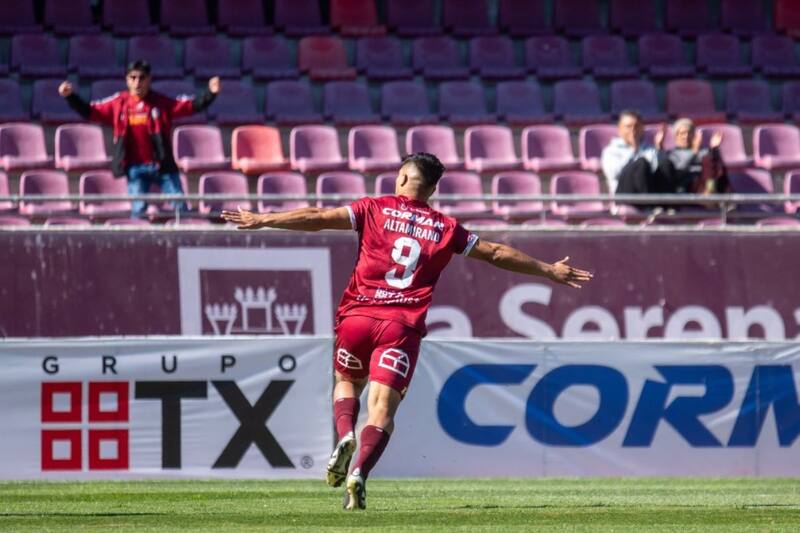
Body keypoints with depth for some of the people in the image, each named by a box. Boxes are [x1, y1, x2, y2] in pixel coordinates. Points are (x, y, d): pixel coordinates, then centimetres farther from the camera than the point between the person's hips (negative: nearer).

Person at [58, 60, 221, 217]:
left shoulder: (161, 103, -3)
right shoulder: (118, 103, 1)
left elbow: (192, 105, -6)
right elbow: (89, 111, 8)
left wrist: (210, 94, -20)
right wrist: (71, 97, -2)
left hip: (163, 165, -1)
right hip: (135, 168, 1)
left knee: (180, 207, 0)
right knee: (138, 210, -2)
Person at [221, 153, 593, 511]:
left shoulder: (375, 209, 7)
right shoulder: (446, 229, 11)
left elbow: (318, 219, -1)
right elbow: (496, 253, 17)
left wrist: (262, 220, 1)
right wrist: (549, 270, 28)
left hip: (357, 317, 1)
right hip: (404, 326, 0)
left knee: (346, 383, 23)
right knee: (383, 406, -4)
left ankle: (345, 435, -6)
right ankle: (359, 471, -26)